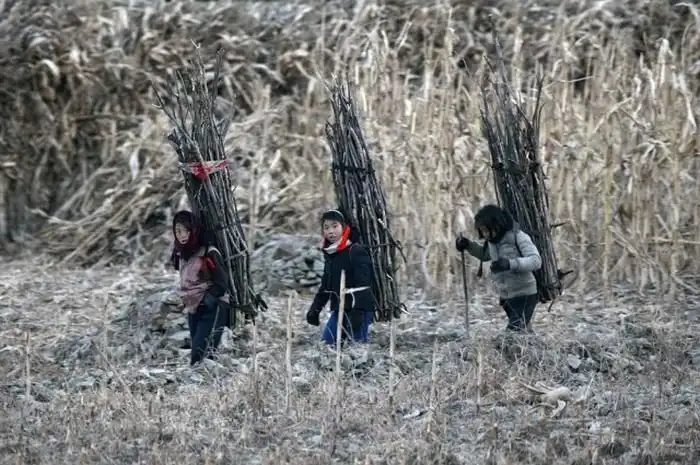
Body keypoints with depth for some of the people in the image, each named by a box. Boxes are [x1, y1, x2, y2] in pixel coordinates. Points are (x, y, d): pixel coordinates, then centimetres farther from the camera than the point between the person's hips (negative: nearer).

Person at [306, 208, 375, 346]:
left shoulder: (356, 251, -12)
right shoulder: (329, 254, 13)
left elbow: (363, 286, -18)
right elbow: (325, 285, 23)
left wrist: (358, 312, -25)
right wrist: (315, 308, 15)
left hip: (359, 309, -8)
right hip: (339, 309, 8)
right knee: (327, 342, 5)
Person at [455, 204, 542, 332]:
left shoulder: (518, 237, -17)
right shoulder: (493, 240, 3)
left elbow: (536, 260, -26)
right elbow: (485, 254, 25)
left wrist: (510, 263, -40)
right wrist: (468, 245, 6)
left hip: (524, 295, -7)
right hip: (506, 296, 7)